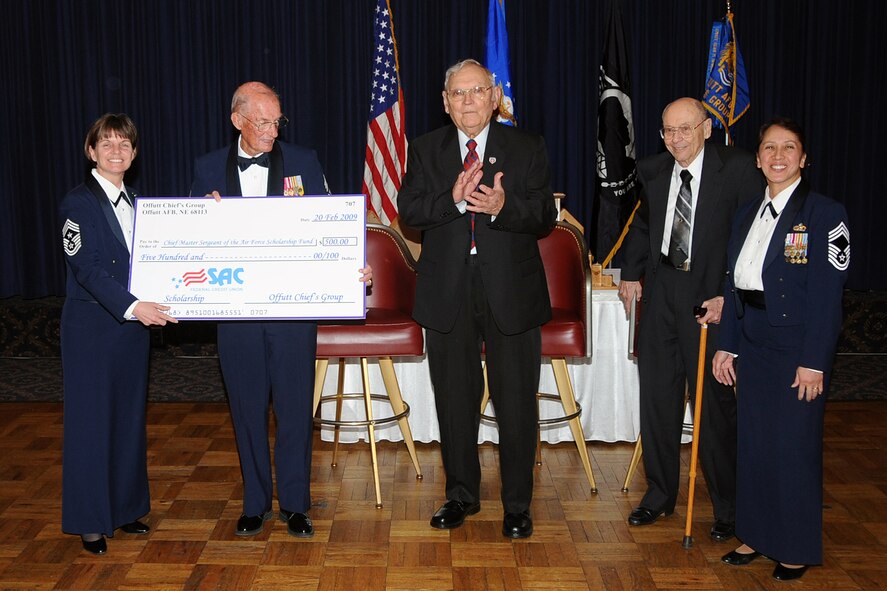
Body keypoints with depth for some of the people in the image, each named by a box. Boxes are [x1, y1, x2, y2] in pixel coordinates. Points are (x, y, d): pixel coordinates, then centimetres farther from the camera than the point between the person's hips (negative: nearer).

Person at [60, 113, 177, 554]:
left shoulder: (136, 203, 13)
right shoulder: (78, 203, -9)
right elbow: (87, 269, -18)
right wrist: (131, 306, -29)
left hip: (133, 322, 7)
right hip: (91, 325, -6)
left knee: (129, 418, 13)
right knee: (90, 421, 2)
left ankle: (125, 508, 26)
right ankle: (89, 521, 14)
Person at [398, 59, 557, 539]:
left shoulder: (527, 148, 2)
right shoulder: (425, 149, 6)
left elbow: (545, 217, -6)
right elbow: (408, 211, -6)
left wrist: (503, 207, -25)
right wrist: (453, 199, -24)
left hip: (511, 288, -1)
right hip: (448, 291, 2)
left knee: (516, 401, 4)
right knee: (454, 399, 13)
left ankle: (517, 504, 20)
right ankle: (461, 494, 30)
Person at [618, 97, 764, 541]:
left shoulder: (738, 168, -7)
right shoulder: (651, 171, 8)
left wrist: (728, 296, -15)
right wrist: (631, 274, 12)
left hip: (712, 297, -5)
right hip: (660, 294, 5)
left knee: (715, 402, 1)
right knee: (656, 396, 10)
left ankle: (727, 507, 17)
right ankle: (660, 494, 26)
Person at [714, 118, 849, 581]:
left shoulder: (825, 214, -9)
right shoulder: (747, 215, 10)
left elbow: (826, 296, -13)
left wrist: (814, 361, -17)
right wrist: (727, 346, 7)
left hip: (798, 349, -6)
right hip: (753, 348, 6)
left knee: (794, 447, 3)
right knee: (753, 442, 12)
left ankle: (797, 549, 19)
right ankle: (756, 534, 27)